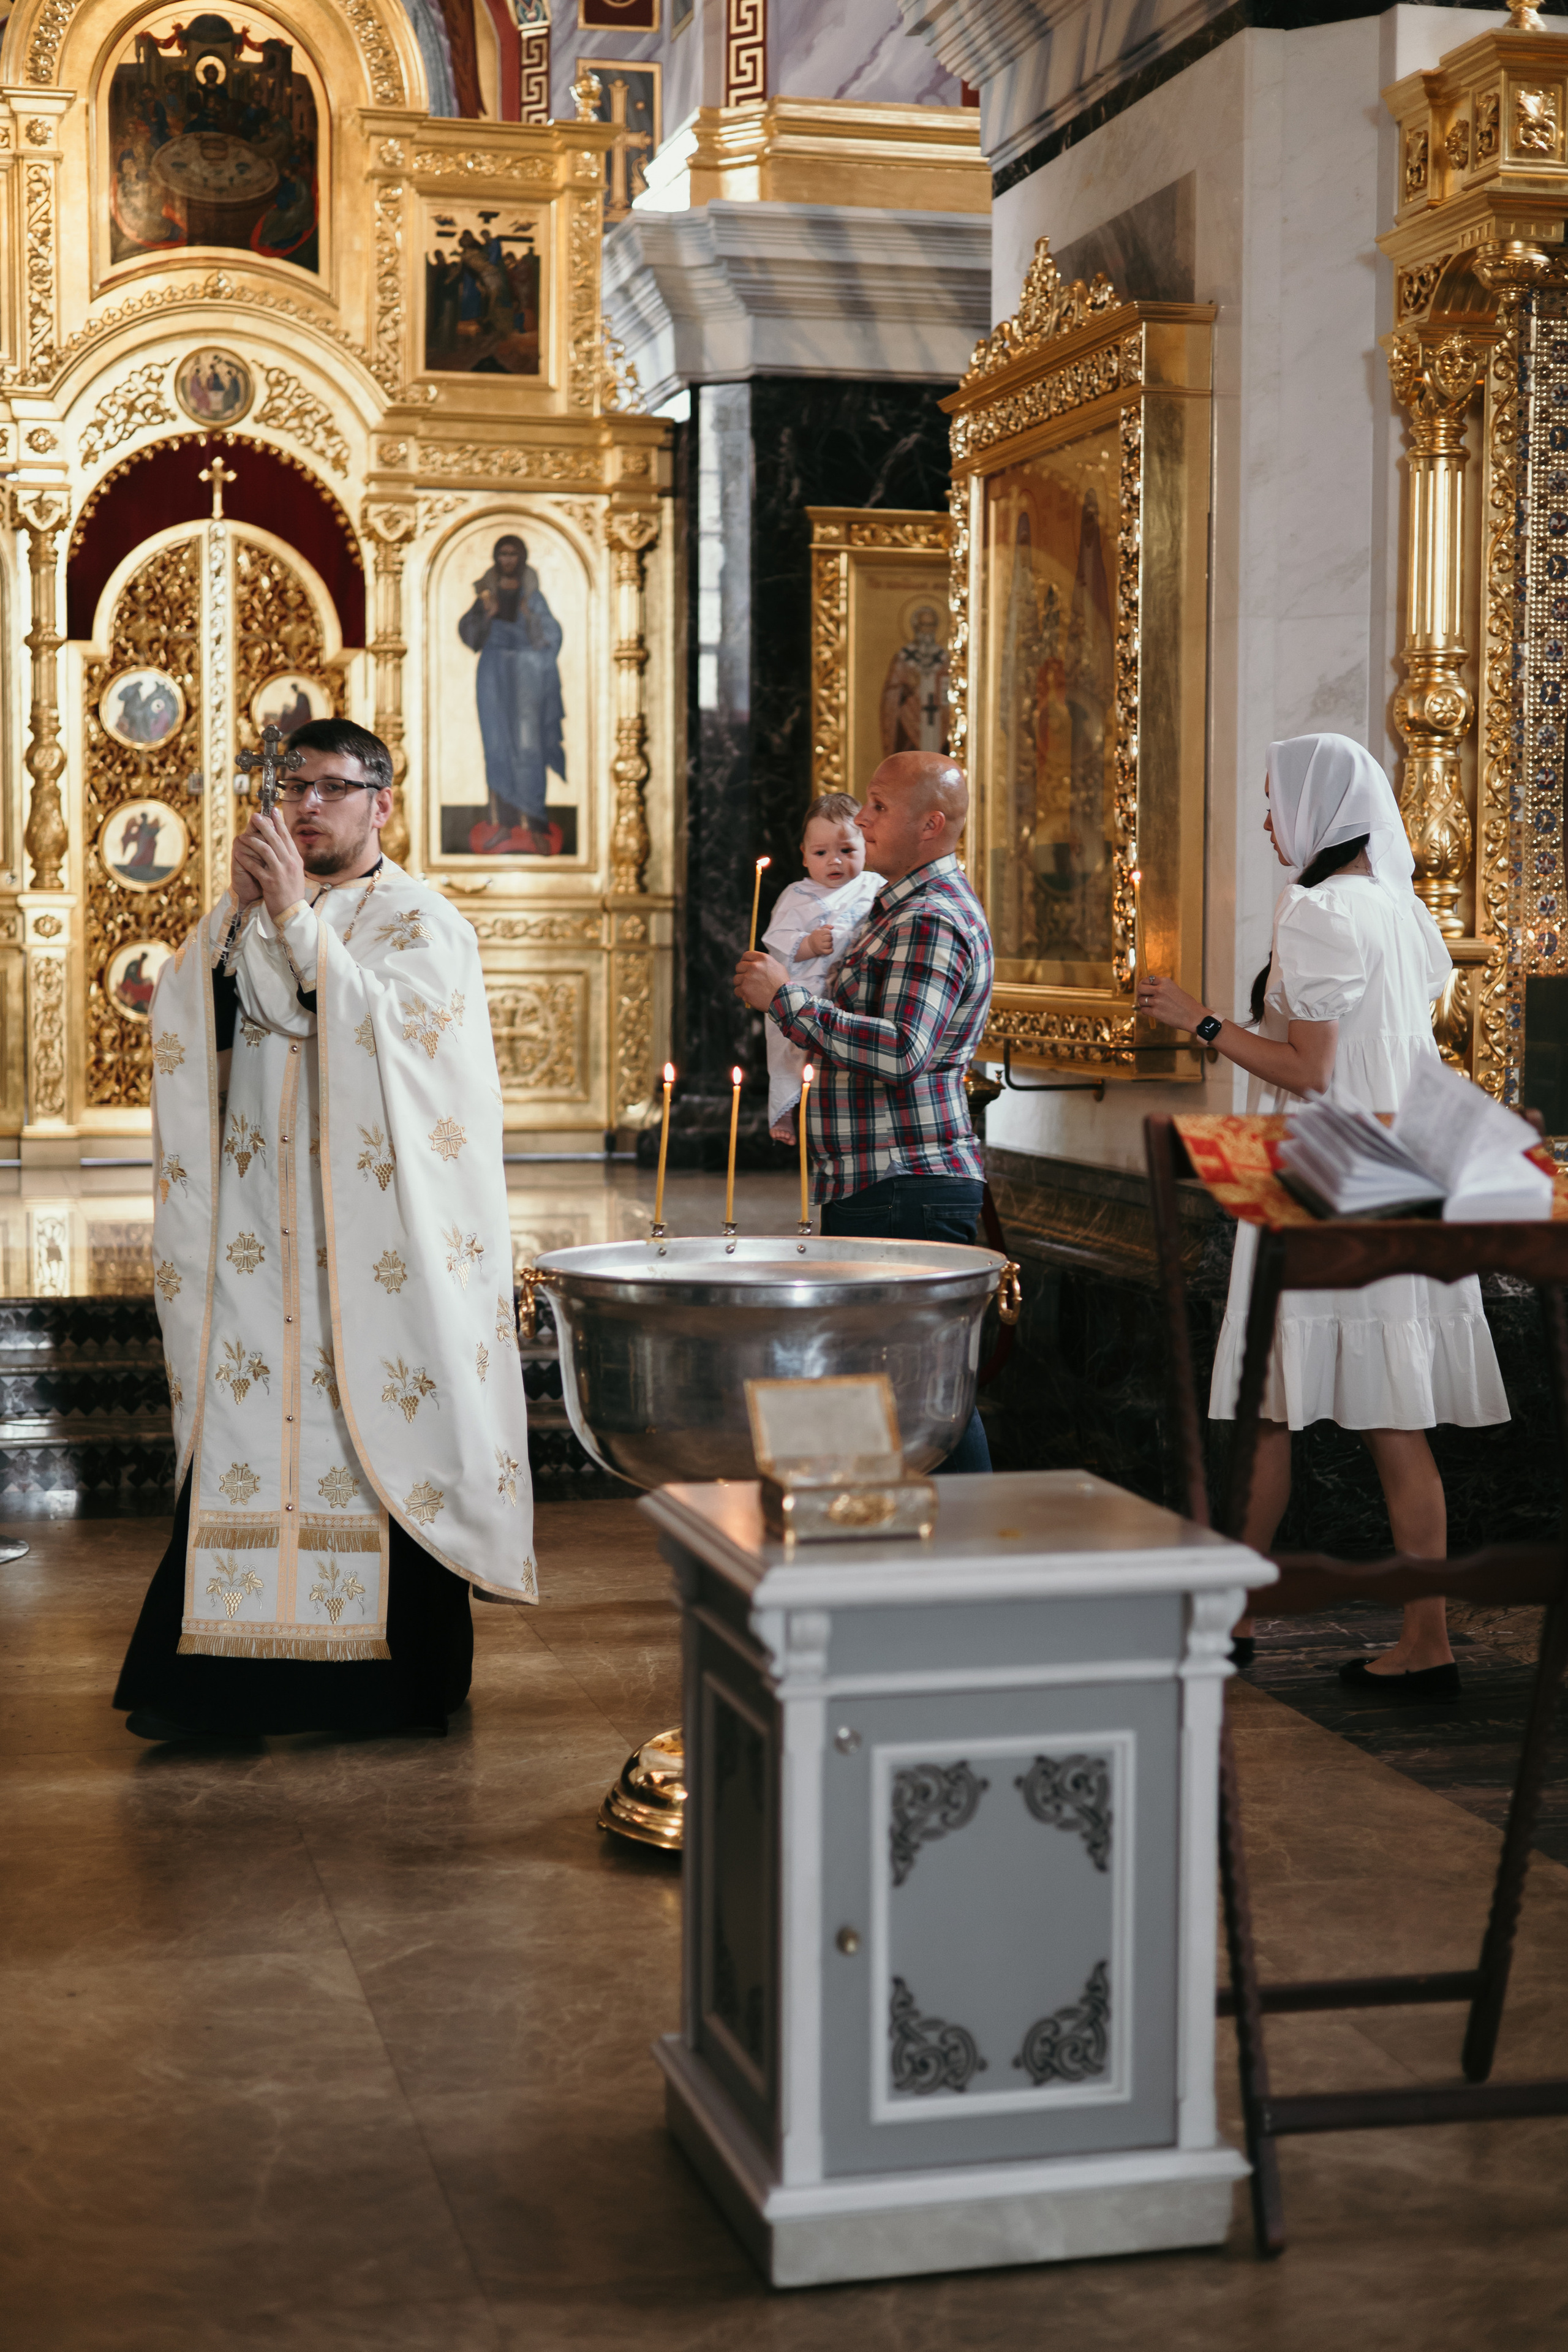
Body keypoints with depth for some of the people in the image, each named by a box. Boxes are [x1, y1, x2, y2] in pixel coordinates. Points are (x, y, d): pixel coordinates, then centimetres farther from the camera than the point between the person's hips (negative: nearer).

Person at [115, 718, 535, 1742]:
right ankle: (224, 1671, 2)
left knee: (379, 1425, -3)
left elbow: (385, 1031, -16)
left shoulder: (423, 922, 1)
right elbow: (181, 1019, 3)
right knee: (242, 1423, 0)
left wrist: (295, 917, -16)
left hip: (372, 1230, -4)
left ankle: (403, 1667, 7)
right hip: (259, 1230, 4)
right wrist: (243, 910, -8)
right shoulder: (248, 914, 16)